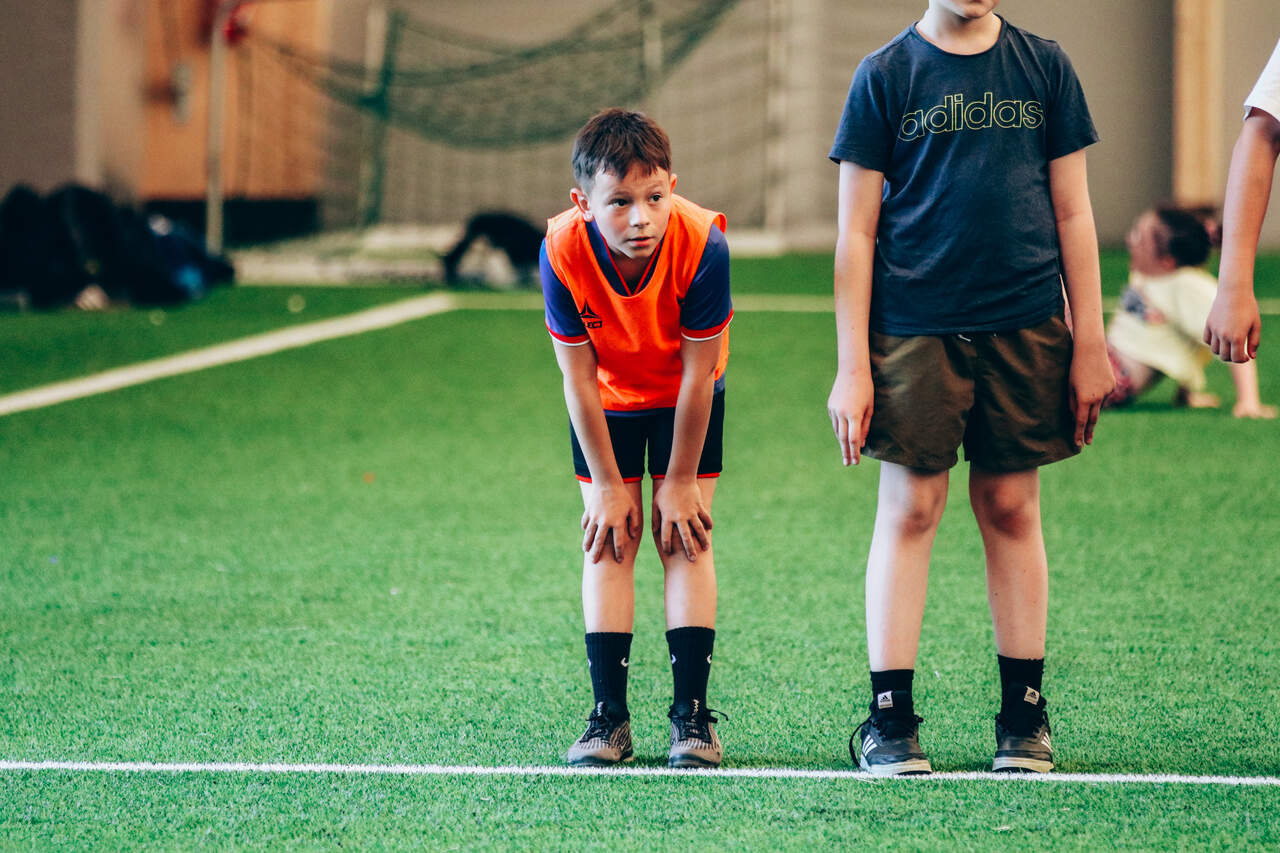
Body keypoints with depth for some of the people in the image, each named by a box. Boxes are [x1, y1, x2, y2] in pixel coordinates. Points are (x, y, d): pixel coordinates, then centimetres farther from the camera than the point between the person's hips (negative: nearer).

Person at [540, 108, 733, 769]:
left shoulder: (701, 246, -36)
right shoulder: (564, 252, -33)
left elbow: (697, 373, -25)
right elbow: (579, 376, -21)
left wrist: (679, 484, -17)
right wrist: (607, 484, -14)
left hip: (685, 399, -1)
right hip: (608, 400, 1)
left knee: (685, 538, -7)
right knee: (609, 541, -4)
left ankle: (691, 713, -4)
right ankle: (608, 717, -2)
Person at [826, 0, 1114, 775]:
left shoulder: (1044, 67, 7)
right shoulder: (886, 77, 1)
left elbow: (1073, 214, 10)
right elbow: (857, 232, 1)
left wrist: (1090, 344, 5)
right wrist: (852, 367, -4)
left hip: (1024, 325, 2)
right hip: (914, 326, -2)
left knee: (1012, 510, 5)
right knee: (910, 510, -2)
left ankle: (1025, 713, 12)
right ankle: (889, 719, 2)